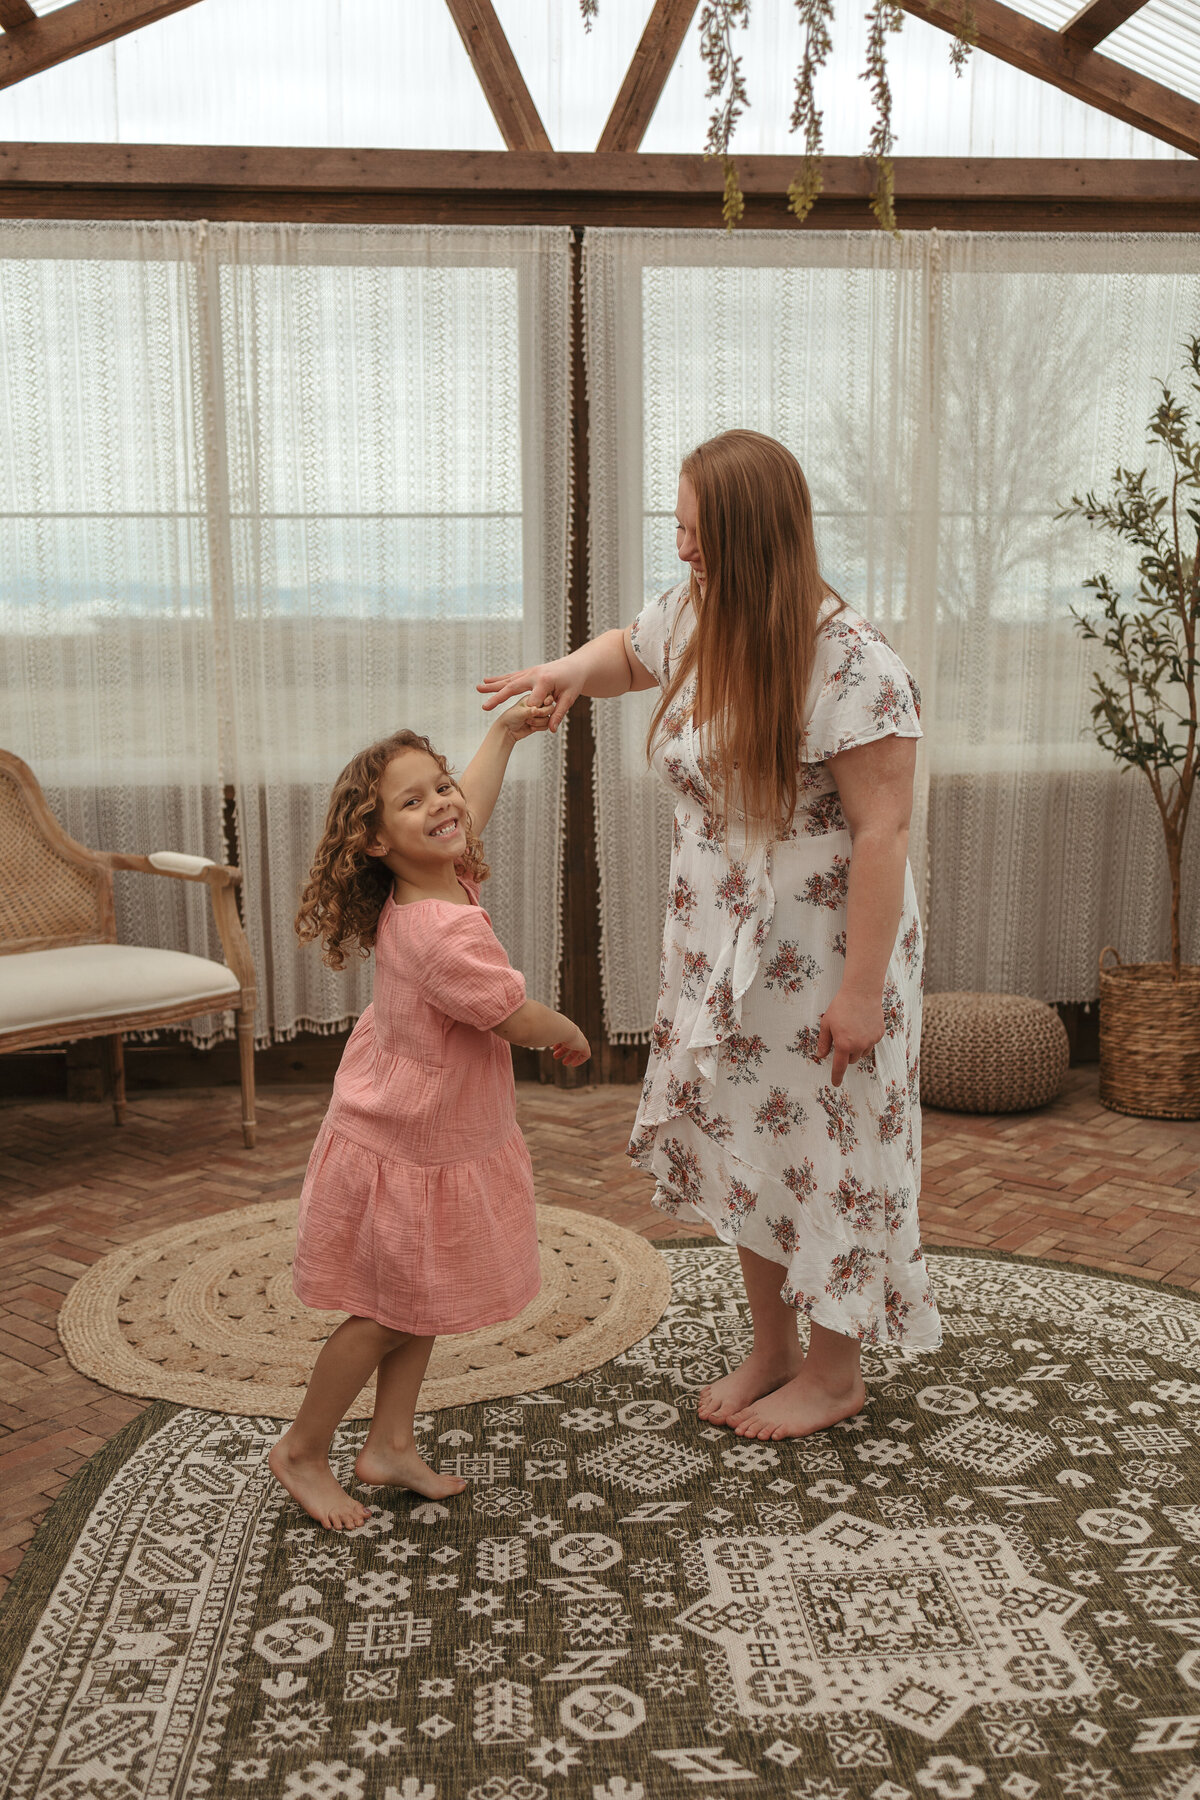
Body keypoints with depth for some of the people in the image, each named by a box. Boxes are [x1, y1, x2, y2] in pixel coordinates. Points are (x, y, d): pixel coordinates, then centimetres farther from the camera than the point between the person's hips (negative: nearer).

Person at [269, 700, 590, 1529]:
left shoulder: (430, 884, -5)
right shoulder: (445, 933, -33)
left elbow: (469, 811, 17)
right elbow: (516, 1018, -21)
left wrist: (504, 733, 22)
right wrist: (570, 1031, 0)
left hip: (427, 1139, 9)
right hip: (411, 1157, -9)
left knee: (423, 1304, 19)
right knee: (387, 1315, 8)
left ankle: (391, 1444, 33)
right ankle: (302, 1451, 27)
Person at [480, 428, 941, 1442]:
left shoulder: (851, 664, -24)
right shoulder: (694, 622, -1)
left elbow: (883, 833, -23)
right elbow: (630, 648, 22)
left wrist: (862, 988, -23)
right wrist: (571, 672, -1)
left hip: (823, 957, -7)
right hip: (720, 953, 7)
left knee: (824, 1150, 6)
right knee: (742, 1140, 16)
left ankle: (836, 1370, 28)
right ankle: (773, 1348, 36)